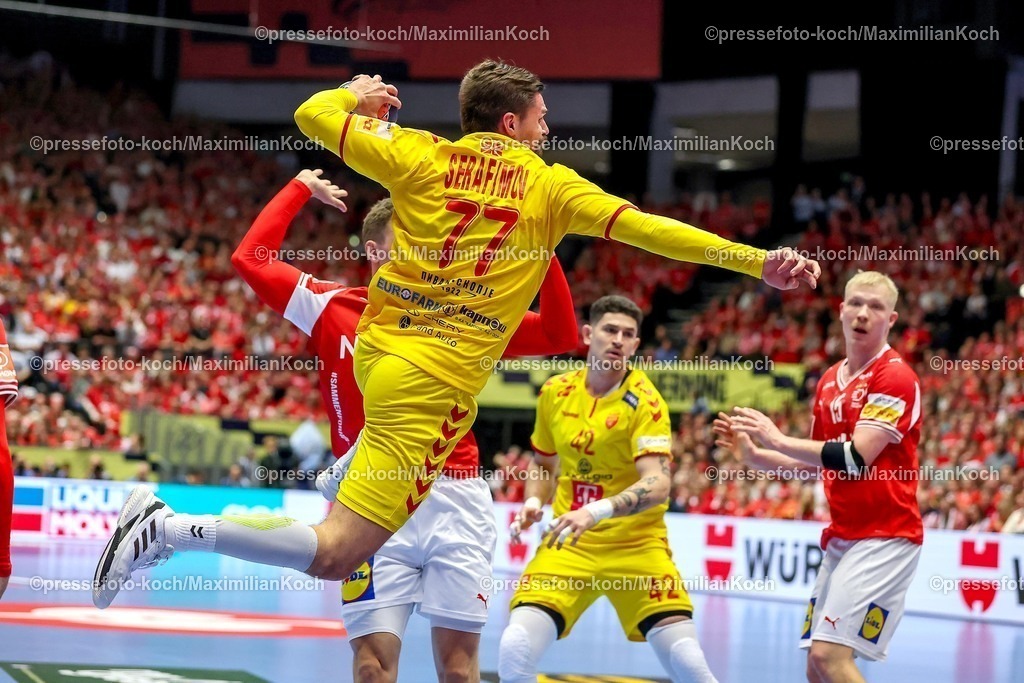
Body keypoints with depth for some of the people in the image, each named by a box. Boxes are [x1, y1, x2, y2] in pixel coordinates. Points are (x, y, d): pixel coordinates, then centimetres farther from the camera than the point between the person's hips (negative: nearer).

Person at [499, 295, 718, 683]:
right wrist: (534, 503, 1)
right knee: (515, 651, -16)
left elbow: (658, 485, -23)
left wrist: (597, 511, -38)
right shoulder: (555, 393, 4)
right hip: (569, 543, 3)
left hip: (636, 546, -3)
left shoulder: (644, 401, -11)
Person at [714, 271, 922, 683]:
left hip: (884, 537, -8)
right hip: (841, 537, 8)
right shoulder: (829, 382, 14)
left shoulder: (895, 377, -11)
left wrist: (778, 440, -16)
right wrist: (755, 454, 10)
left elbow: (856, 458, -21)